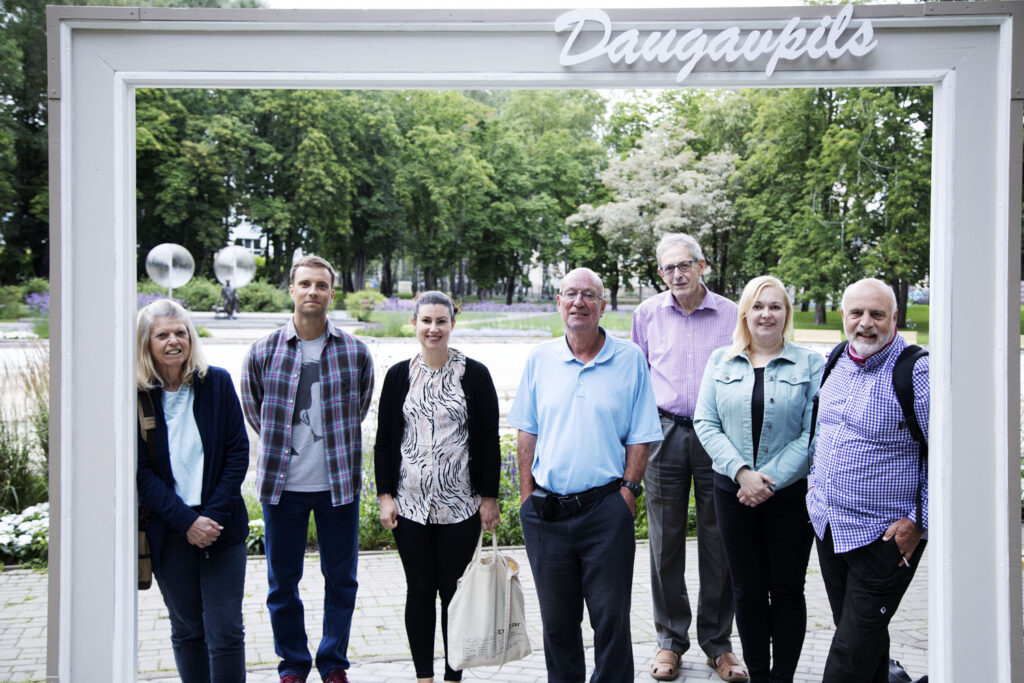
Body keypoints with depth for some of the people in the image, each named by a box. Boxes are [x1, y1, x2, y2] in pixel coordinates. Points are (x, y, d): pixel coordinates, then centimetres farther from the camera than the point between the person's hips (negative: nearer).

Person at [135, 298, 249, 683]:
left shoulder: (217, 382, -1)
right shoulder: (137, 394, -3)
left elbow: (238, 452, -1)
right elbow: (141, 471, -5)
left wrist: (215, 515, -10)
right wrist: (186, 521, -13)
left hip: (222, 525, 0)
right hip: (168, 532, 0)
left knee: (225, 631, 0)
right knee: (186, 629, 11)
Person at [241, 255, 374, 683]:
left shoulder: (354, 352, -1)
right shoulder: (263, 352, -2)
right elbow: (254, 412, 11)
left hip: (339, 483, 0)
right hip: (282, 484, 0)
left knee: (341, 576, 9)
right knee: (282, 579, 9)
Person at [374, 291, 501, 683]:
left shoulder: (474, 375, 0)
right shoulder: (399, 375, 6)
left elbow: (489, 440, 1)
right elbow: (384, 440, 8)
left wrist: (490, 497, -3)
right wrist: (385, 495, 1)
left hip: (460, 504, -2)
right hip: (410, 503, 2)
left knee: (454, 591, 3)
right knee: (419, 591, 8)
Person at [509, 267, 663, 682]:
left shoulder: (630, 359, 0)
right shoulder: (540, 359, 6)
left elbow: (640, 436, 1)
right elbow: (527, 433, 9)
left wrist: (628, 489, -7)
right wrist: (526, 493, 4)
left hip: (605, 508, -2)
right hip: (545, 509, 3)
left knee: (611, 617, 3)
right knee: (557, 620, 13)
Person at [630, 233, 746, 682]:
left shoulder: (730, 314, 2)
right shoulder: (648, 313, 6)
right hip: (664, 436, 1)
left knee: (719, 542, 5)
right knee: (665, 542, 6)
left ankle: (718, 643, 20)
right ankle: (670, 640, 20)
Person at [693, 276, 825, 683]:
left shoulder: (810, 364, 0)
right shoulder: (720, 362, 6)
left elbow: (813, 433, -6)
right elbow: (705, 423, 0)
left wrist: (771, 480, -14)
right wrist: (742, 472, -12)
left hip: (790, 493, -1)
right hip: (733, 492, 2)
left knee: (787, 589, 7)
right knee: (748, 591, 8)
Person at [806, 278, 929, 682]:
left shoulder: (917, 374, -14)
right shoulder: (835, 365, 7)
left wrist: (919, 521, -15)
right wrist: (814, 480, 16)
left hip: (884, 536, -7)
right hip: (828, 527, 7)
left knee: (854, 649, -1)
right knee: (848, 629, 18)